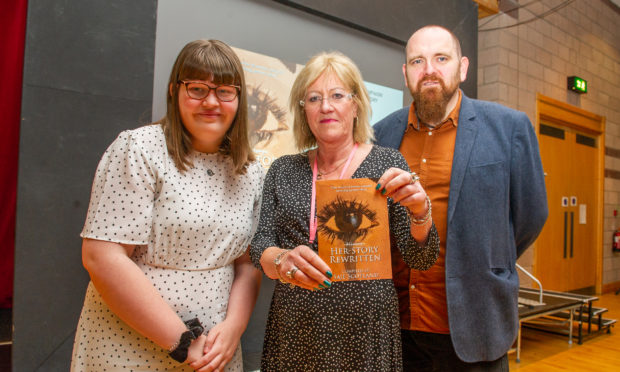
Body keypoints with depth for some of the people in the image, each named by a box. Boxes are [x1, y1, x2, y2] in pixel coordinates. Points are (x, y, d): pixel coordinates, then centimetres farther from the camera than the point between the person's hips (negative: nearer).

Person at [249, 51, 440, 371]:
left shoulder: (388, 164, -3)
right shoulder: (283, 171, 3)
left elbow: (421, 260, -5)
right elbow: (260, 245, -1)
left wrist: (420, 212, -25)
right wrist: (282, 260, -23)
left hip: (365, 330, -1)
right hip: (294, 331, 2)